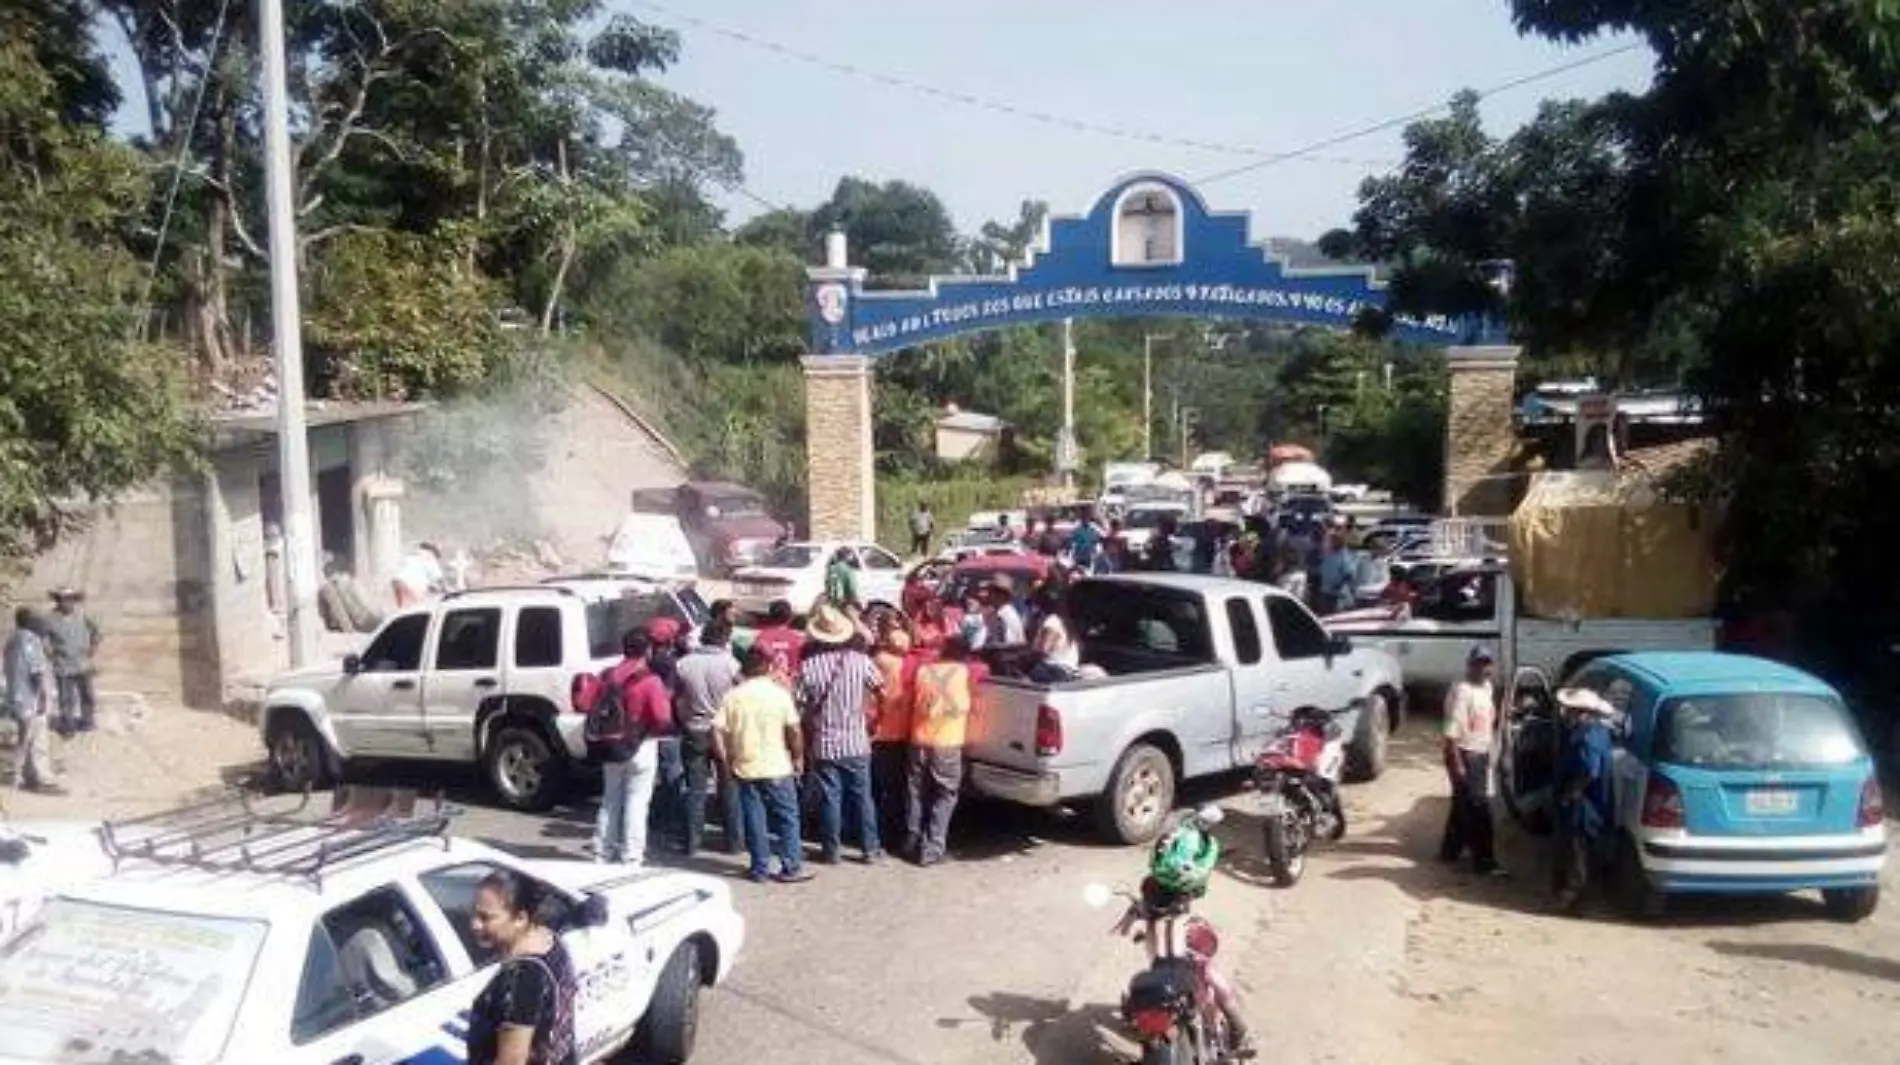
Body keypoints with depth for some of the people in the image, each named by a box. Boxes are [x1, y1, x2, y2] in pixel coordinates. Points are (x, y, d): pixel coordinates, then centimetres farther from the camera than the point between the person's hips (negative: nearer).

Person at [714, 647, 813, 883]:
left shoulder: (732, 696, 1)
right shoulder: (780, 693, -6)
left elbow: (717, 731, -4)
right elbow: (794, 730, -10)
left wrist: (726, 761, 5)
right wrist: (798, 757, 3)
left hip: (745, 768, 3)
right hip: (777, 767, -2)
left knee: (754, 819, 9)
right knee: (788, 817, 9)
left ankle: (760, 869, 14)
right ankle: (791, 868, 11)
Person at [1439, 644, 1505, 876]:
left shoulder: (1487, 688, 8)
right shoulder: (1461, 692, -20)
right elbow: (1451, 732, -23)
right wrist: (1457, 764, -25)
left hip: (1481, 754, 9)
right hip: (1465, 755, -9)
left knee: (1464, 804, 17)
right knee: (1478, 808, -6)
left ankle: (1450, 850, 29)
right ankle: (1485, 860, 1)